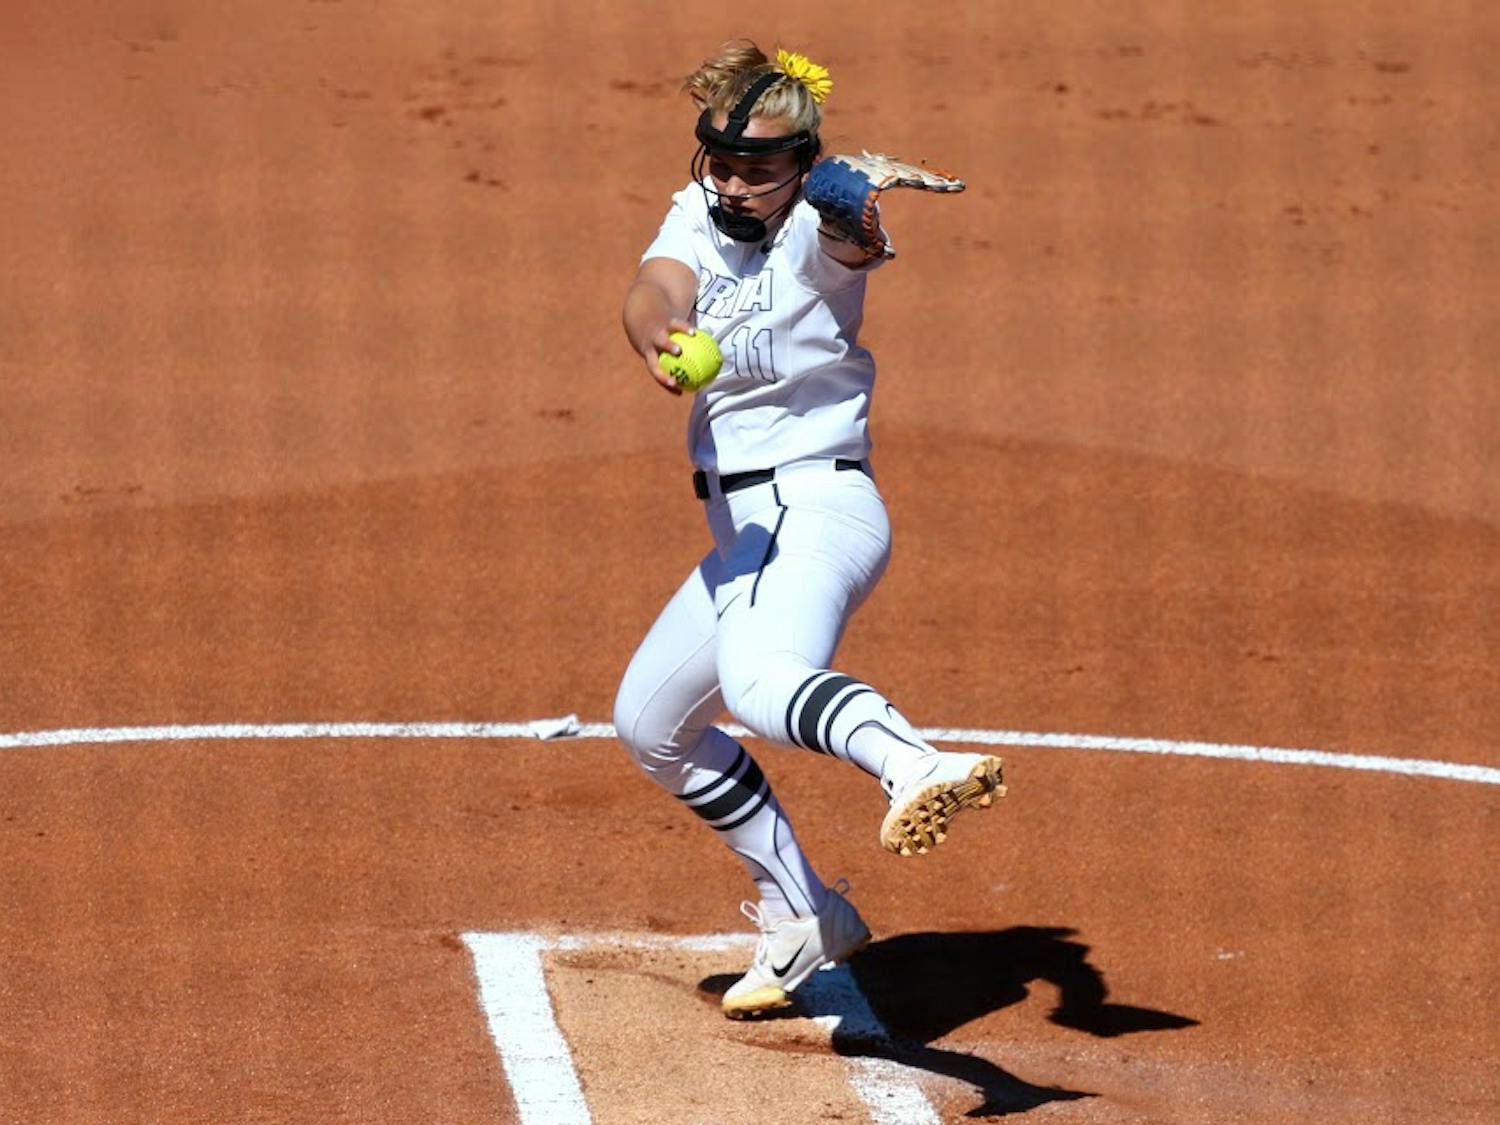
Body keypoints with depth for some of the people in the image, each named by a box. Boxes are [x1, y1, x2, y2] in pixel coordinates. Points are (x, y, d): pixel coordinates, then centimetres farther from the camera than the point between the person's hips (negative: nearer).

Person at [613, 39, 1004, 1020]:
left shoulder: (812, 232, -11)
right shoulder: (701, 216, 7)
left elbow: (853, 243, -37)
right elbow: (655, 291, -15)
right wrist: (659, 341, -40)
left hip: (816, 507, -9)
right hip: (745, 532, 9)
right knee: (652, 723, 24)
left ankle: (918, 767, -68)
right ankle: (805, 920, 34)